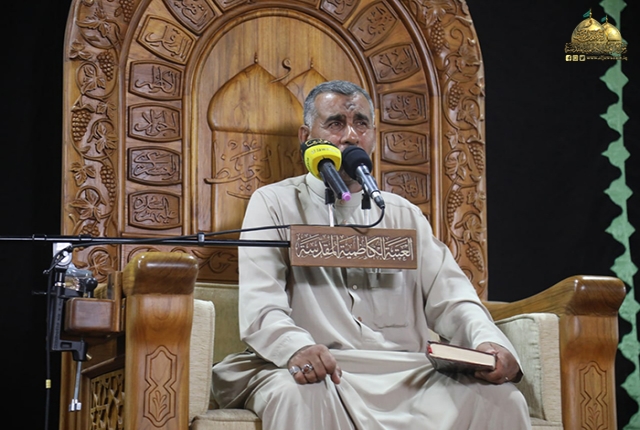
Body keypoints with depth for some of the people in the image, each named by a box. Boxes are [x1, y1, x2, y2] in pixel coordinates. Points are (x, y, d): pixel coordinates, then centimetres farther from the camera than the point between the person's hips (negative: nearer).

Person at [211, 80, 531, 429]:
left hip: (405, 373, 4)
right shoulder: (274, 205, 8)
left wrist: (487, 341, -14)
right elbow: (259, 307, -7)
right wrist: (296, 347, -31)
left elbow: (448, 296, 10)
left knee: (502, 398, -23)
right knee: (297, 396, -39)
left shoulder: (404, 215, 22)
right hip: (319, 373, -3)